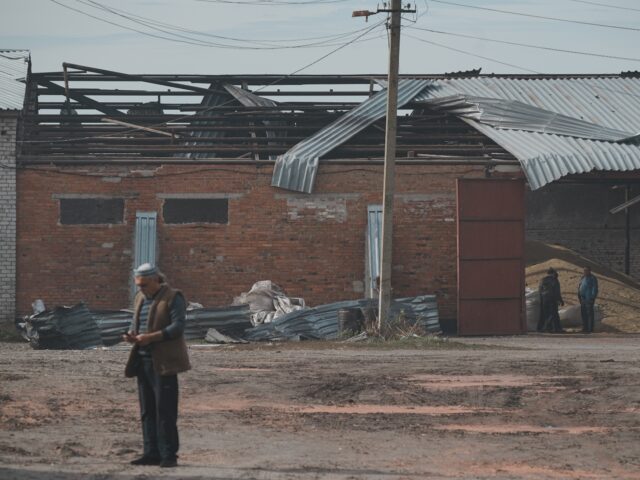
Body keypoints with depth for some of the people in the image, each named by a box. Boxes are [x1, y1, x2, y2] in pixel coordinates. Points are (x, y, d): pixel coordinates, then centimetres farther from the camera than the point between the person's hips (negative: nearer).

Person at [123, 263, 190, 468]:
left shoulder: (173, 298, -8)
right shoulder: (140, 298, 15)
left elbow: (178, 326, -16)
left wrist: (151, 337, -24)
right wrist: (131, 334, -1)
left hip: (163, 362, -8)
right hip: (143, 360, 8)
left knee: (165, 410, -8)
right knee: (147, 410, 9)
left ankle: (169, 455, -5)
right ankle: (152, 453, 13)